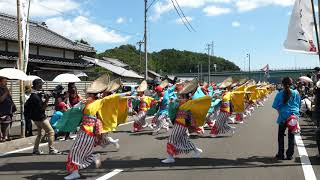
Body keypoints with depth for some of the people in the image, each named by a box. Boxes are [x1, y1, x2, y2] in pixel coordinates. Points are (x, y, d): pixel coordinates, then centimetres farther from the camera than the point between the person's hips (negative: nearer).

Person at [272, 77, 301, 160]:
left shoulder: (279, 94, -9)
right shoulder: (296, 93, -4)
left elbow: (276, 106, -5)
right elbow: (298, 105, 7)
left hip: (283, 117, -2)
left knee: (281, 135, 12)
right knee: (291, 136, 11)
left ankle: (281, 155, 14)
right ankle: (290, 155, 14)